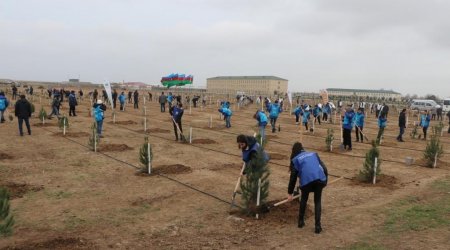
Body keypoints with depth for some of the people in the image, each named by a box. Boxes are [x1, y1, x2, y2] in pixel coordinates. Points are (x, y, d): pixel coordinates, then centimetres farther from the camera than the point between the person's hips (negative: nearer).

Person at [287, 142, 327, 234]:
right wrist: (325, 180, 27)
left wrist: (290, 193, 20)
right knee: (317, 202, 17)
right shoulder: (313, 154, 28)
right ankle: (318, 226, 10)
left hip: (306, 180, -2)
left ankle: (301, 221, 32)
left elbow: (293, 177, 14)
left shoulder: (295, 159, 18)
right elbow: (324, 168, 18)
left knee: (304, 200, 25)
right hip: (320, 178, 2)